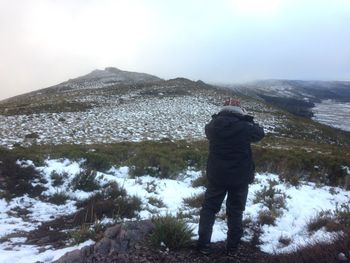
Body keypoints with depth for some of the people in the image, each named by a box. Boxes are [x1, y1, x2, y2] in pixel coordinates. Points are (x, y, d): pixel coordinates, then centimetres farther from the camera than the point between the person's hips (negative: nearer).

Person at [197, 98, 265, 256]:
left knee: (209, 208, 15)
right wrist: (247, 120, 14)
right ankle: (232, 247, 24)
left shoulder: (213, 125, -8)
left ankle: (203, 245, 21)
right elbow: (260, 133, 6)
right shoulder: (245, 127, -15)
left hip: (216, 175, 2)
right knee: (235, 212, 13)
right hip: (240, 177, -1)